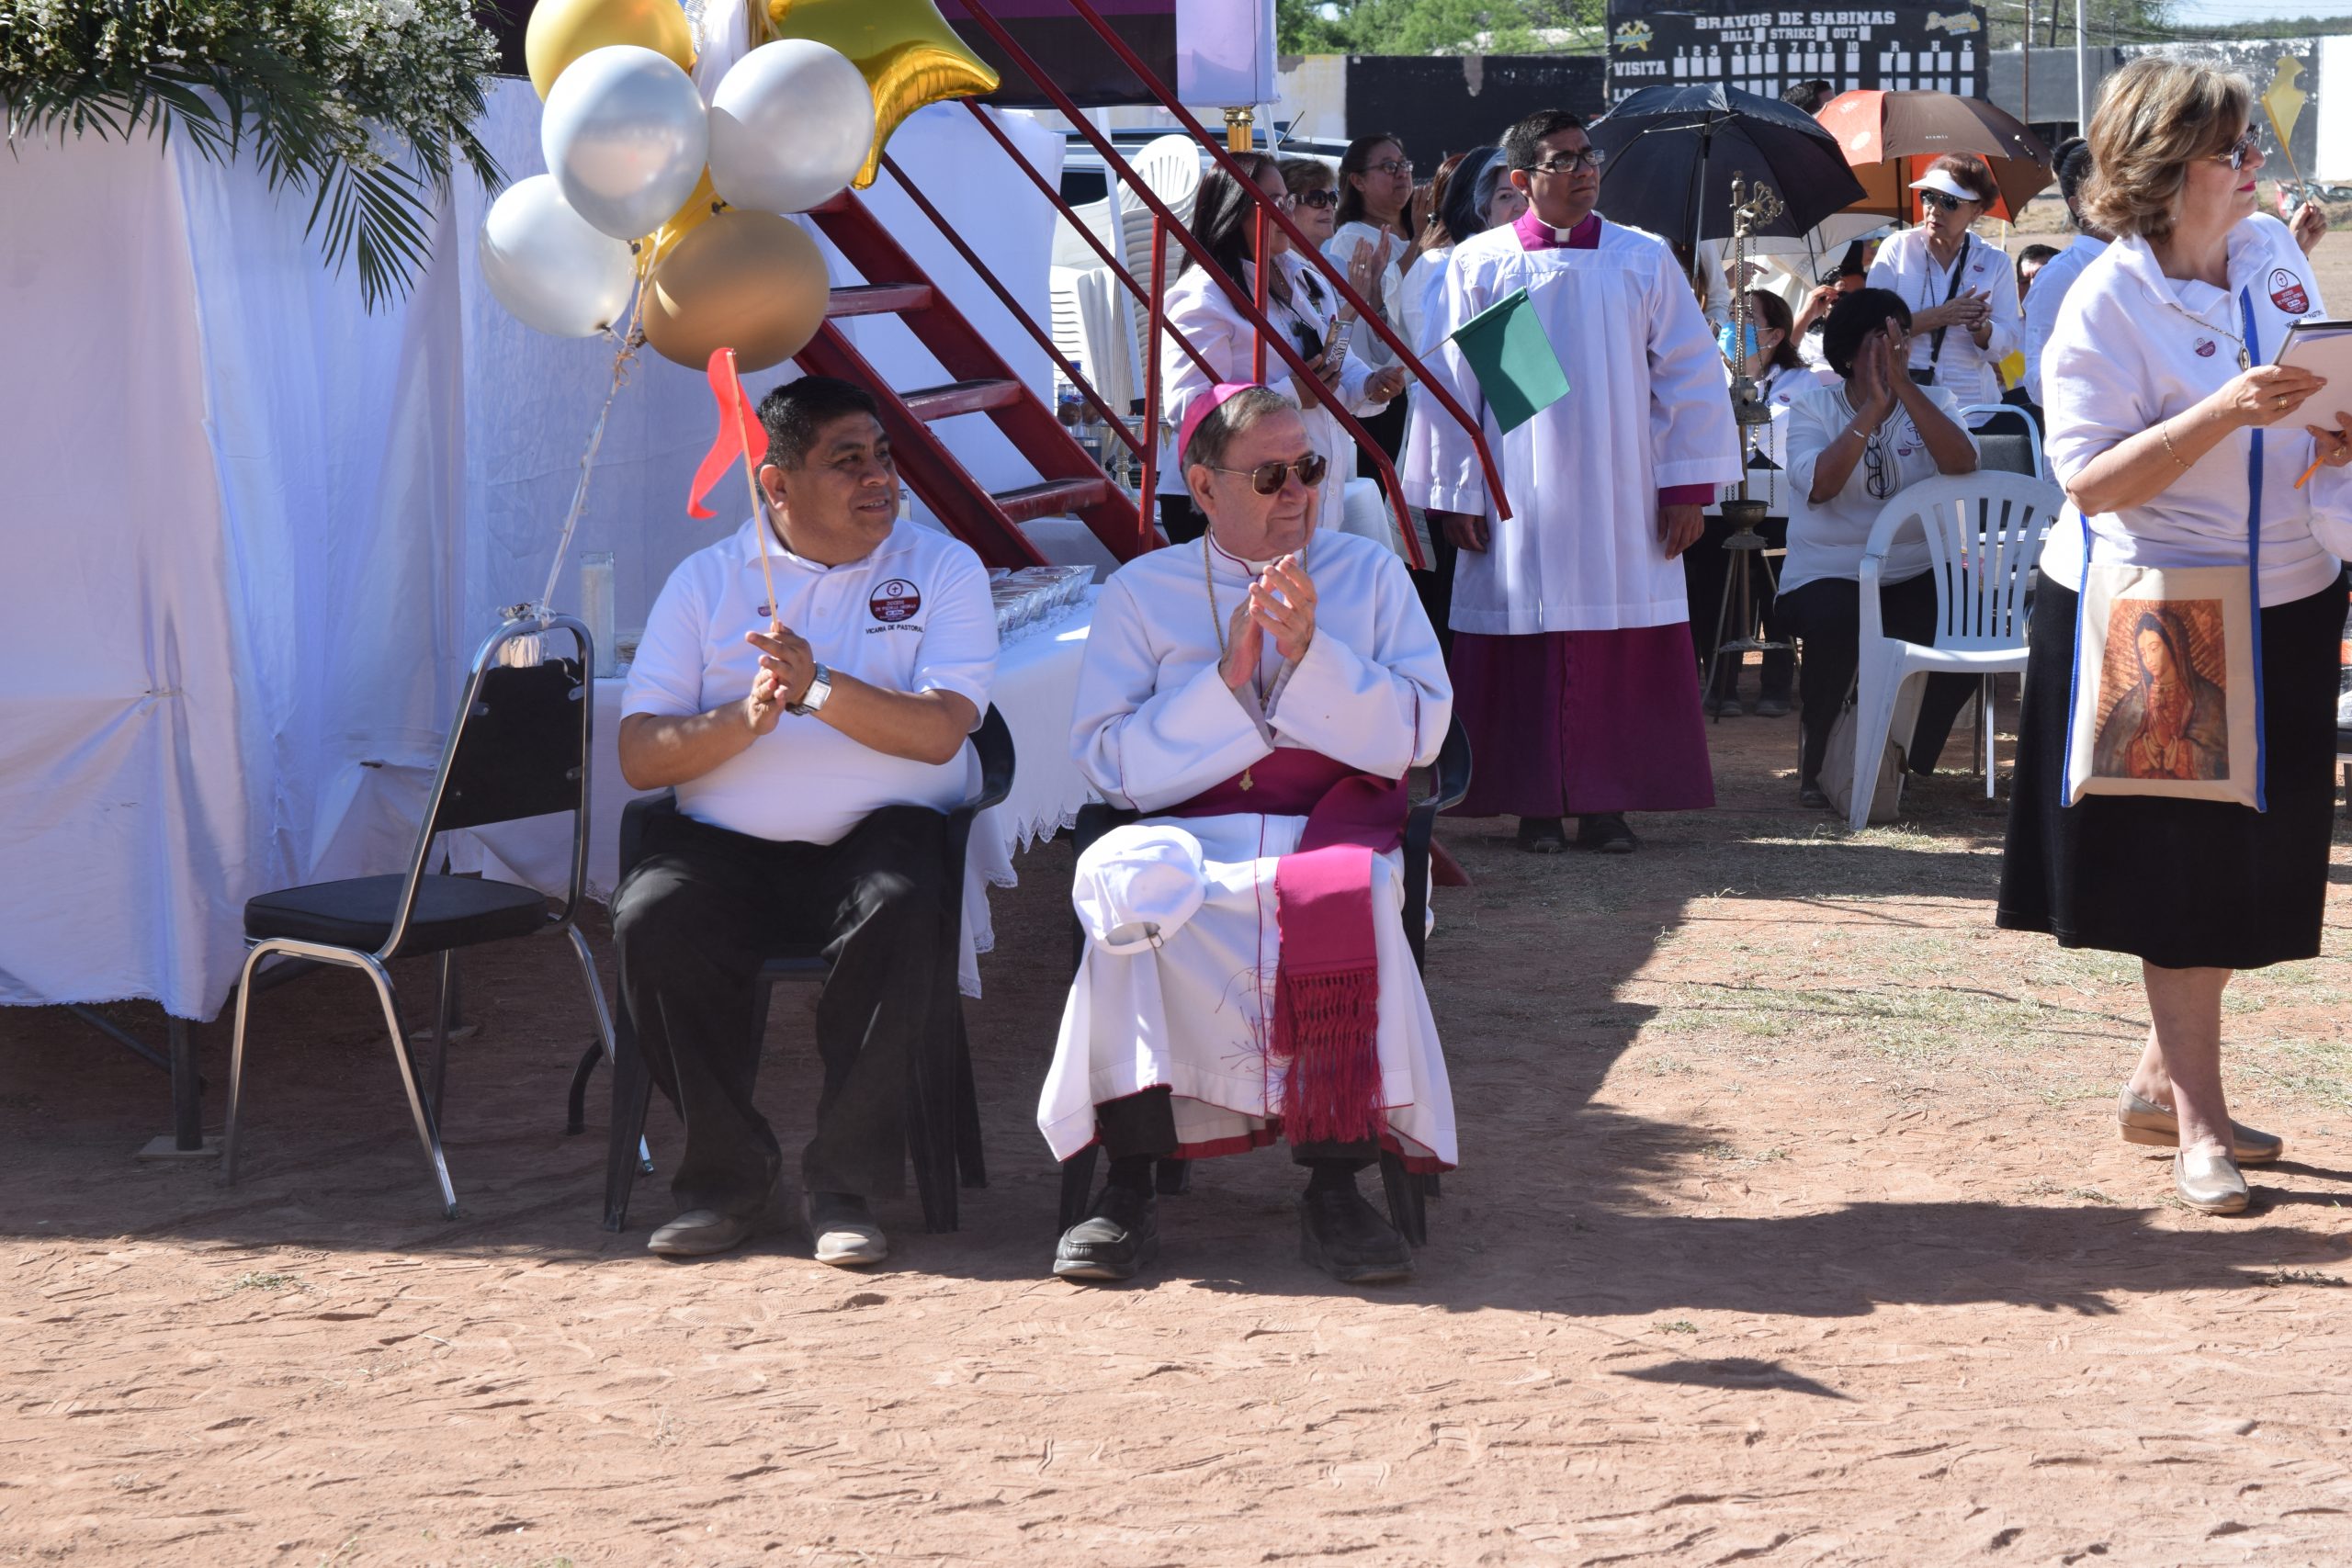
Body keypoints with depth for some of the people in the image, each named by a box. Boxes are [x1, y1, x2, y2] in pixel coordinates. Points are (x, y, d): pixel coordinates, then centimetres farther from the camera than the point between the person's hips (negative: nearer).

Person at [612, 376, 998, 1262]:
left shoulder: (941, 570, 9)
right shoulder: (707, 580, 12)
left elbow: (938, 732, -7)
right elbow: (640, 756, 3)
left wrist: (817, 686, -20)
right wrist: (744, 719, -15)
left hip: (878, 831, -1)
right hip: (725, 844, 1)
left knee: (906, 912, -34)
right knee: (650, 922, -29)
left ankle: (843, 1181, -21)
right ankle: (727, 1172, -11)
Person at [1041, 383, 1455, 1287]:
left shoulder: (1370, 575, 15)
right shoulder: (1142, 593, 12)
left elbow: (1417, 734, 3)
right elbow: (1108, 761, 1)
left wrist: (1310, 656, -10)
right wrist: (1226, 681, -10)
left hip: (1333, 826, 0)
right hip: (1191, 831, 0)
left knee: (1346, 894, -37)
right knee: (1129, 878, -35)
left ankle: (1334, 1186, -30)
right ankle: (1128, 1188, -31)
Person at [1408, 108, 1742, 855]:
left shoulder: (1645, 261, 4)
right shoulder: (1480, 265, 1)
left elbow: (1690, 376, 5)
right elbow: (1451, 386, 4)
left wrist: (1687, 486, -1)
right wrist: (1456, 494, 0)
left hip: (1621, 502, 1)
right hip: (1520, 506, -1)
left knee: (1623, 650, 0)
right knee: (1525, 648, 0)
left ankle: (1607, 802, 8)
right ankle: (1536, 805, 8)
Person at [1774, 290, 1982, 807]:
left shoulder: (1933, 402, 11)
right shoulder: (1813, 407, 4)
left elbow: (1962, 465, -12)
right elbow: (1817, 485, -16)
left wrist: (1903, 387, -18)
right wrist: (1872, 409, -19)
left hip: (1916, 577, 3)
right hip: (1829, 575, -3)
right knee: (1835, 621, -36)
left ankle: (1907, 761, -3)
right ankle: (1817, 764, -11)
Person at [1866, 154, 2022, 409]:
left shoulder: (1995, 261, 7)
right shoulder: (1897, 248, 3)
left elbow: (2005, 345, 2)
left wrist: (1980, 328, -19)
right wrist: (1939, 316, -17)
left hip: (1970, 399, 1)